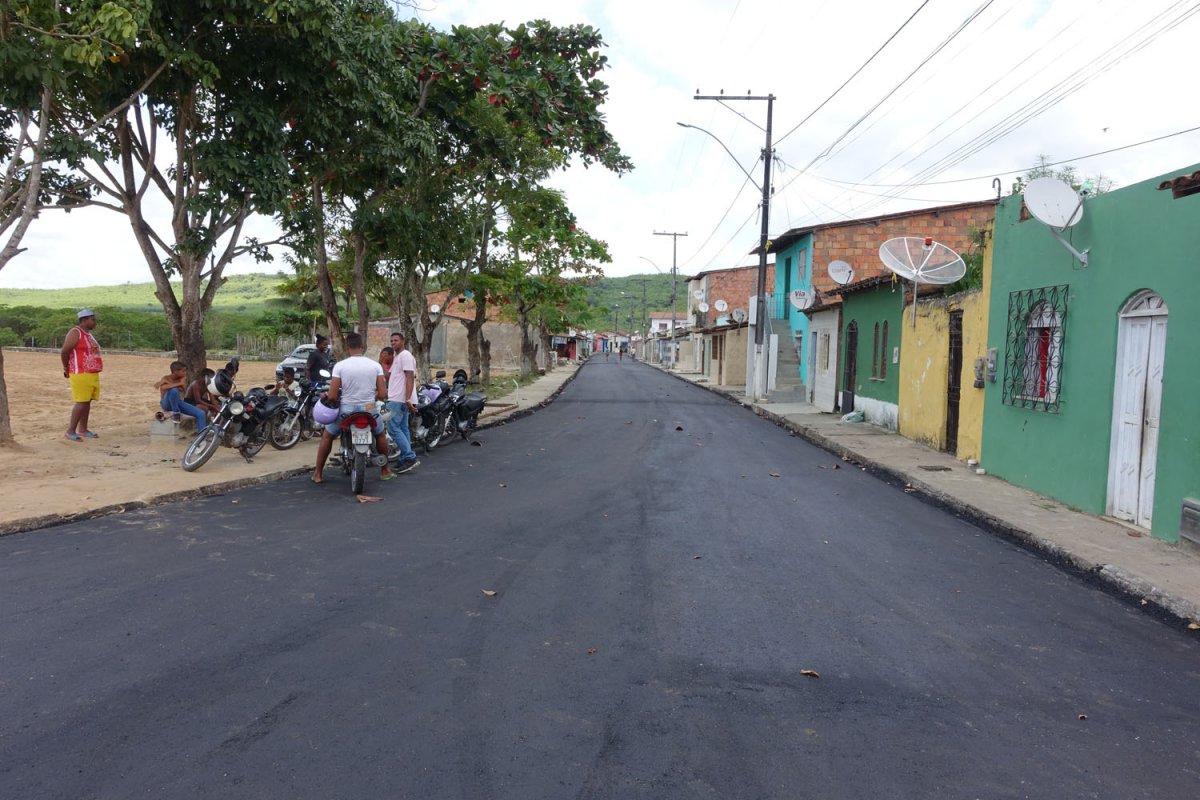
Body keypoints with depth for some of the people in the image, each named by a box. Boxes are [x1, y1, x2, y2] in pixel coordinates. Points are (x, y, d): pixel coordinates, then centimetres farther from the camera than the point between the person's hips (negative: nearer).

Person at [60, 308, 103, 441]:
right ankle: (71, 431, -5)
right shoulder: (75, 333, -10)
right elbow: (64, 352, -13)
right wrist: (66, 369, -2)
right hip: (81, 374, -8)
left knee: (87, 402, 10)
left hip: (93, 374, 8)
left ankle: (83, 429, 17)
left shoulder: (88, 334, 18)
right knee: (81, 402, -10)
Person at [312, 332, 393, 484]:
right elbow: (383, 394, -6)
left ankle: (318, 474, 24)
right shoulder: (375, 365, -4)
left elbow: (332, 396, -12)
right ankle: (385, 471, 35)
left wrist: (337, 400, 10)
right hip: (369, 410, 1)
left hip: (346, 411, -1)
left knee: (327, 436, 23)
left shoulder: (340, 366, -10)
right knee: (380, 434, 31)